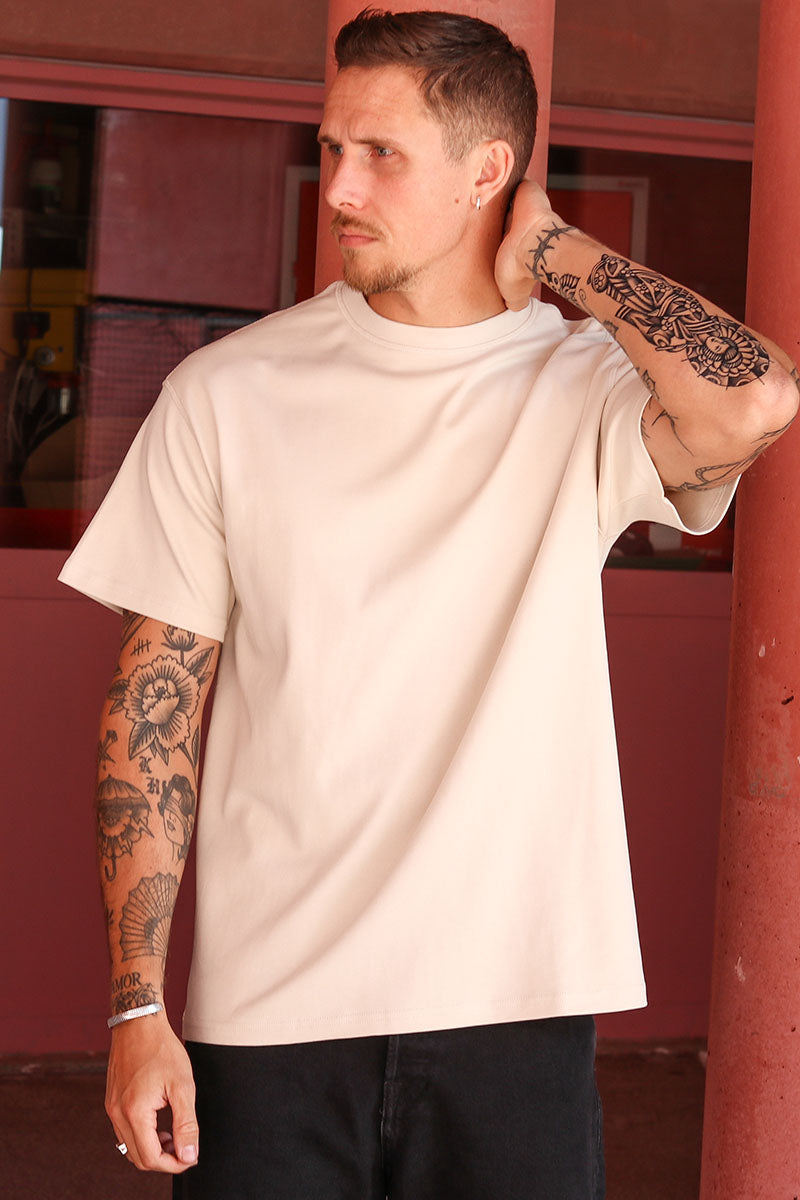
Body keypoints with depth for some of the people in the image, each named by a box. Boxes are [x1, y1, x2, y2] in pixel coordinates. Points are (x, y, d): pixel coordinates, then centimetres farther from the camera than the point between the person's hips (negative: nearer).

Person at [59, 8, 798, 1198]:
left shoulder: (584, 388, -2)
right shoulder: (226, 395, 0)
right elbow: (153, 711, 1)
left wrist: (552, 248, -10)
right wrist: (139, 1009, -3)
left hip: (514, 1008, 0)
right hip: (268, 1012, 1)